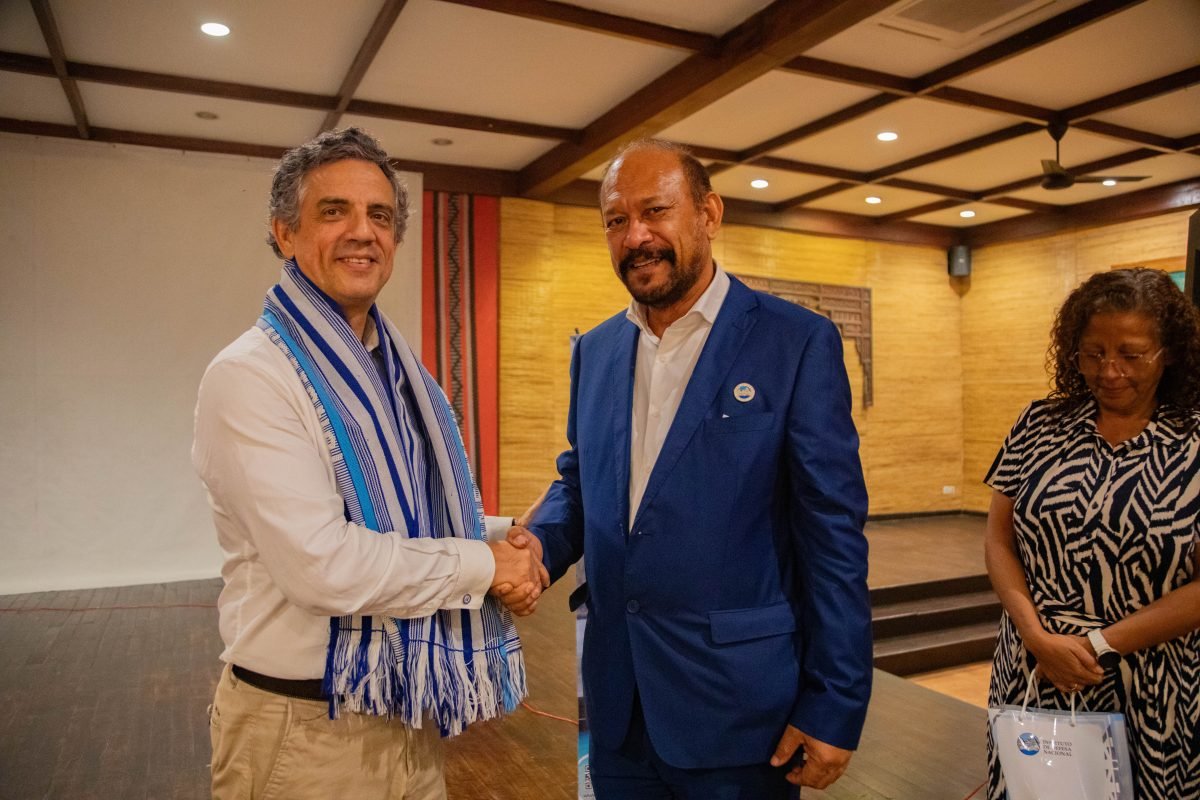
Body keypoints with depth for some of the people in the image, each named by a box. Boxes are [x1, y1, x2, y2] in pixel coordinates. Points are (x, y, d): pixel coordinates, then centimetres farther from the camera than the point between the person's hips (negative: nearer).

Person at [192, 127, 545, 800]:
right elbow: (323, 565, -27)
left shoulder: (401, 372, 6)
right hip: (303, 728, -6)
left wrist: (505, 538, -6)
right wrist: (481, 564, -16)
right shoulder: (251, 376, -18)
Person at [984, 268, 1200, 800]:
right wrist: (1037, 636, -12)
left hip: (1148, 694, -2)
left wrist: (1099, 645, -14)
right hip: (1033, 678, 2)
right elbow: (999, 540, 0)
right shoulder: (1041, 426, -1)